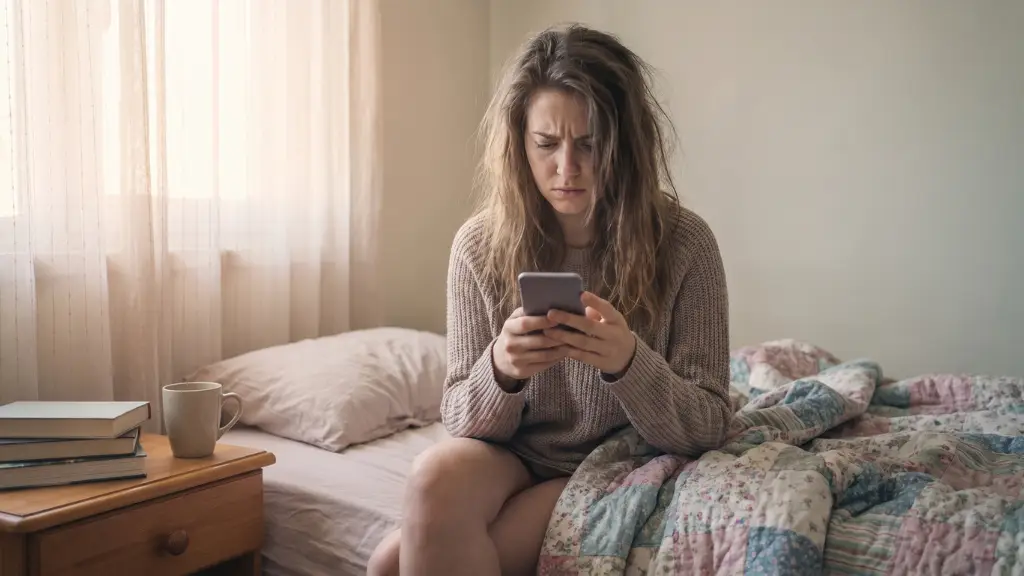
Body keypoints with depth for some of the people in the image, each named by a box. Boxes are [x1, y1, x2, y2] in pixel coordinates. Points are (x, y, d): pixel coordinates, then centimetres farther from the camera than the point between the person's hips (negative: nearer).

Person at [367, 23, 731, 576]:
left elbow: (707, 428, -12)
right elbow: (463, 422, -5)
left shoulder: (684, 243, -14)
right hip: (510, 459, 3)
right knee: (438, 475, -31)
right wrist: (500, 370, -28)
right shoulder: (480, 244, -9)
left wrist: (629, 362, -33)